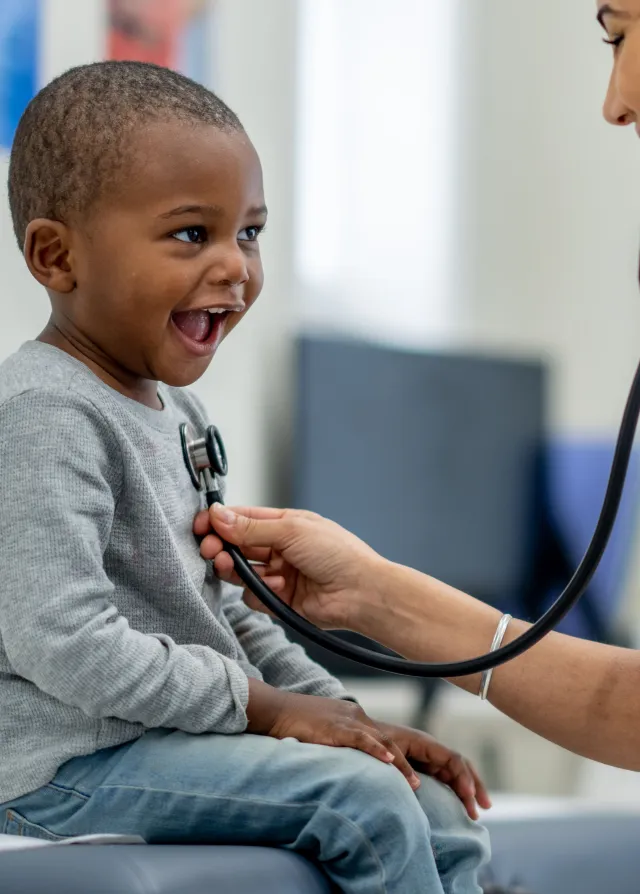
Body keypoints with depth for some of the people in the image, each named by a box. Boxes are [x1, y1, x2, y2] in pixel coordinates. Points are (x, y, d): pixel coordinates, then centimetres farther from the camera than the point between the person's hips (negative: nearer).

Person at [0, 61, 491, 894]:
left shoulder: (175, 412, 14)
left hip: (174, 733, 10)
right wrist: (263, 705, -18)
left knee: (442, 821, 5)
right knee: (362, 798, -21)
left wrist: (349, 719, 9)